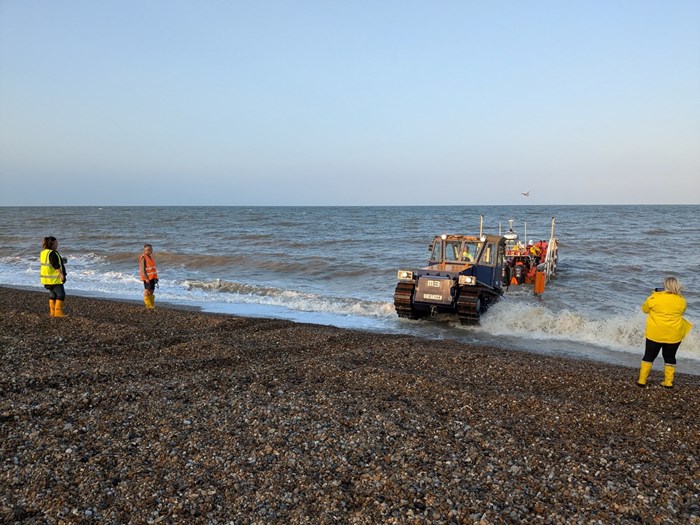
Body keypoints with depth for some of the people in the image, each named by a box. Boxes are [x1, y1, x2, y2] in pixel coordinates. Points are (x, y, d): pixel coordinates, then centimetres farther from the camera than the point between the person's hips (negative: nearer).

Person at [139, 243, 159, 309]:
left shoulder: (150, 257, 15)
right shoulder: (143, 258, -11)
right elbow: (142, 269, -16)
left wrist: (155, 278, 19)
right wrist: (146, 278, -22)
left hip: (152, 277, 8)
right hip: (147, 277, -8)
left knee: (152, 291, 10)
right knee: (147, 291, -3)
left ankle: (152, 305, 16)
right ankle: (148, 305, 2)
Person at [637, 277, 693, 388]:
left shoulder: (655, 297, -12)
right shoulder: (681, 300, -2)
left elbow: (644, 309, 5)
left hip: (655, 333, -2)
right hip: (673, 335, 2)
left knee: (649, 356, 9)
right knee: (670, 357, 16)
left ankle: (642, 380, 10)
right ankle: (668, 382, 18)